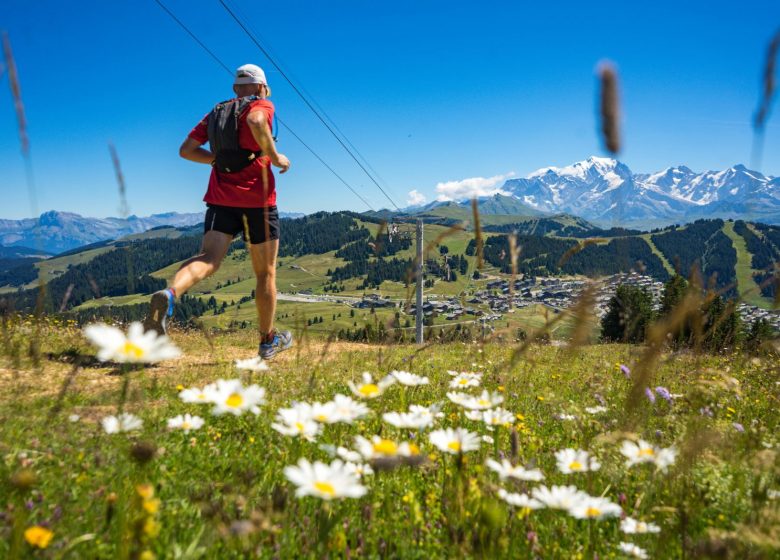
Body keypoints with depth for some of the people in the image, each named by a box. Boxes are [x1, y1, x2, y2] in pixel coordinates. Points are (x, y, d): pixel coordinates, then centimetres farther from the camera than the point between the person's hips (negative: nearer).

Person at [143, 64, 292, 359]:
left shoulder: (216, 112, 19)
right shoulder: (261, 105, 2)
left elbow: (186, 149, 13)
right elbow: (256, 121, -24)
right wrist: (274, 156, -13)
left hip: (221, 199, 4)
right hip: (258, 201, -4)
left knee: (208, 259, -12)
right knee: (265, 273, 9)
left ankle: (169, 294, -44)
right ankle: (268, 341, 21)